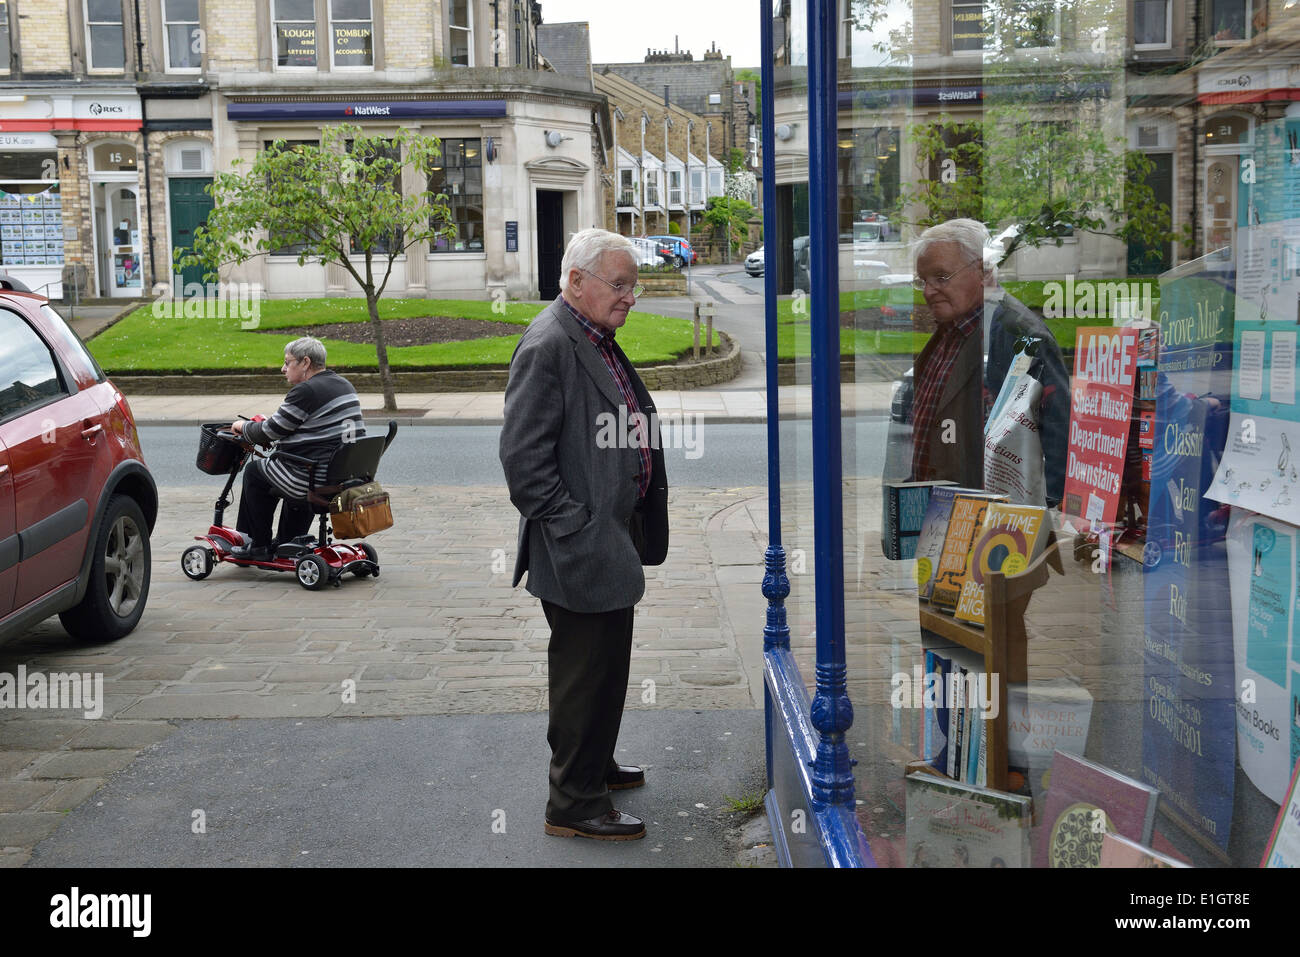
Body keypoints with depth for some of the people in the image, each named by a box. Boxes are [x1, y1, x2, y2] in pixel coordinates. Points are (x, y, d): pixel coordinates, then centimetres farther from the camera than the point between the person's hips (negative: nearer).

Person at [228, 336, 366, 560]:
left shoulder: (306, 391, -16)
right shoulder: (343, 385, 12)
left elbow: (270, 432, -10)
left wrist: (244, 427, 11)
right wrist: (266, 423, 26)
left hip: (316, 480, -9)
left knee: (254, 471, 14)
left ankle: (259, 547, 20)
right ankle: (286, 543, 38)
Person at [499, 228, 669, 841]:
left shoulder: (599, 342, 13)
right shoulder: (548, 346, -18)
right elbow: (523, 457, -23)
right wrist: (576, 531, -22)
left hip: (610, 540, 10)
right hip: (580, 548, -10)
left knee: (606, 667, 22)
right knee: (586, 672, 0)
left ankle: (596, 765, 39)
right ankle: (574, 804, 13)